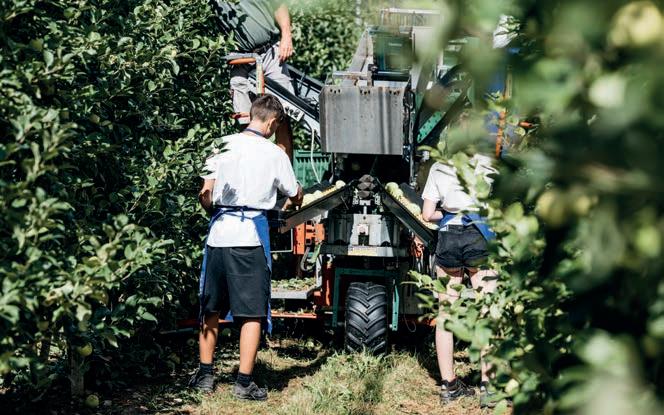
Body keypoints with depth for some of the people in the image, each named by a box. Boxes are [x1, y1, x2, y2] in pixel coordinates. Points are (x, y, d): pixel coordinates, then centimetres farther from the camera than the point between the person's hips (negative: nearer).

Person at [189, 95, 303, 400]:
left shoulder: (223, 146, 5)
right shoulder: (274, 154, -1)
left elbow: (205, 195, 3)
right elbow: (295, 197, 13)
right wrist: (298, 194, 37)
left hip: (218, 234, 4)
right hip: (251, 236, -4)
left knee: (211, 309, 15)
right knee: (252, 314, 2)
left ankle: (205, 375, 21)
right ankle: (244, 383, 1)